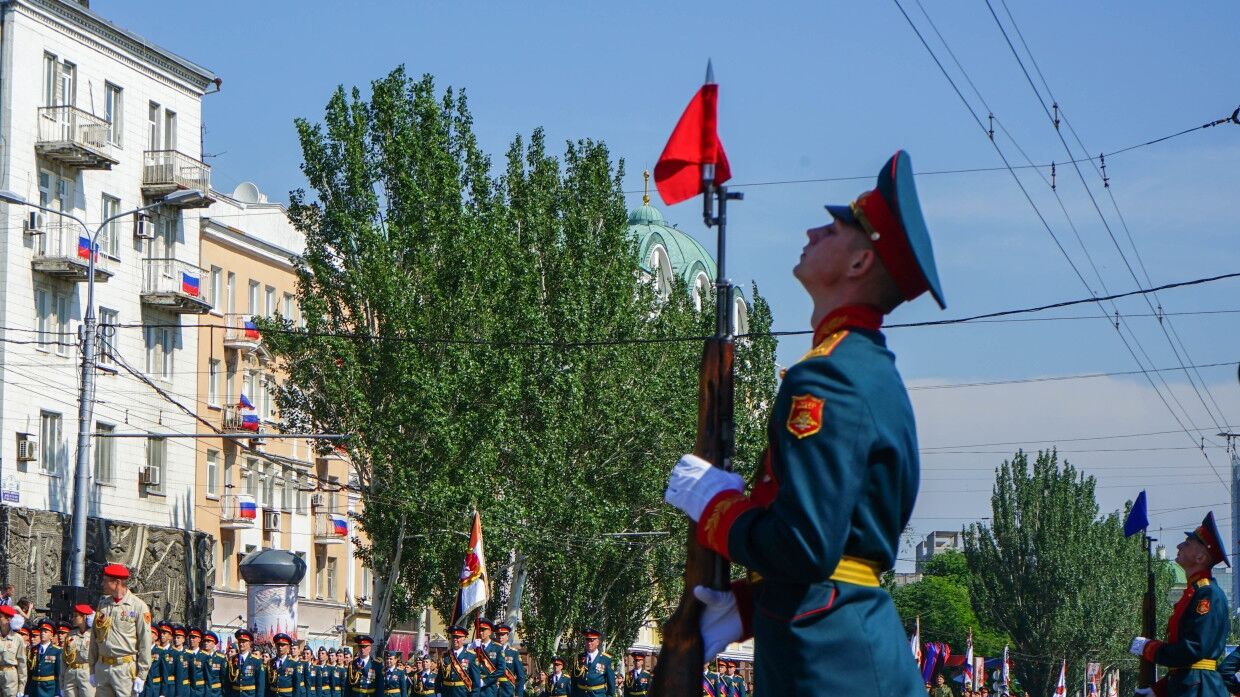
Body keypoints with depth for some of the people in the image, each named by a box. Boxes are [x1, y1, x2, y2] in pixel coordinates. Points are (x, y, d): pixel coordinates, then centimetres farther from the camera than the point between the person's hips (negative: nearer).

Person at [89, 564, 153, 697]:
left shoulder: (138, 607, -6)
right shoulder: (102, 604, 11)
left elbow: (145, 643, -7)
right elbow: (94, 640, 15)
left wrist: (141, 676, -10)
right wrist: (92, 670, 11)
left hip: (125, 668, -6)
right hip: (102, 667, 6)